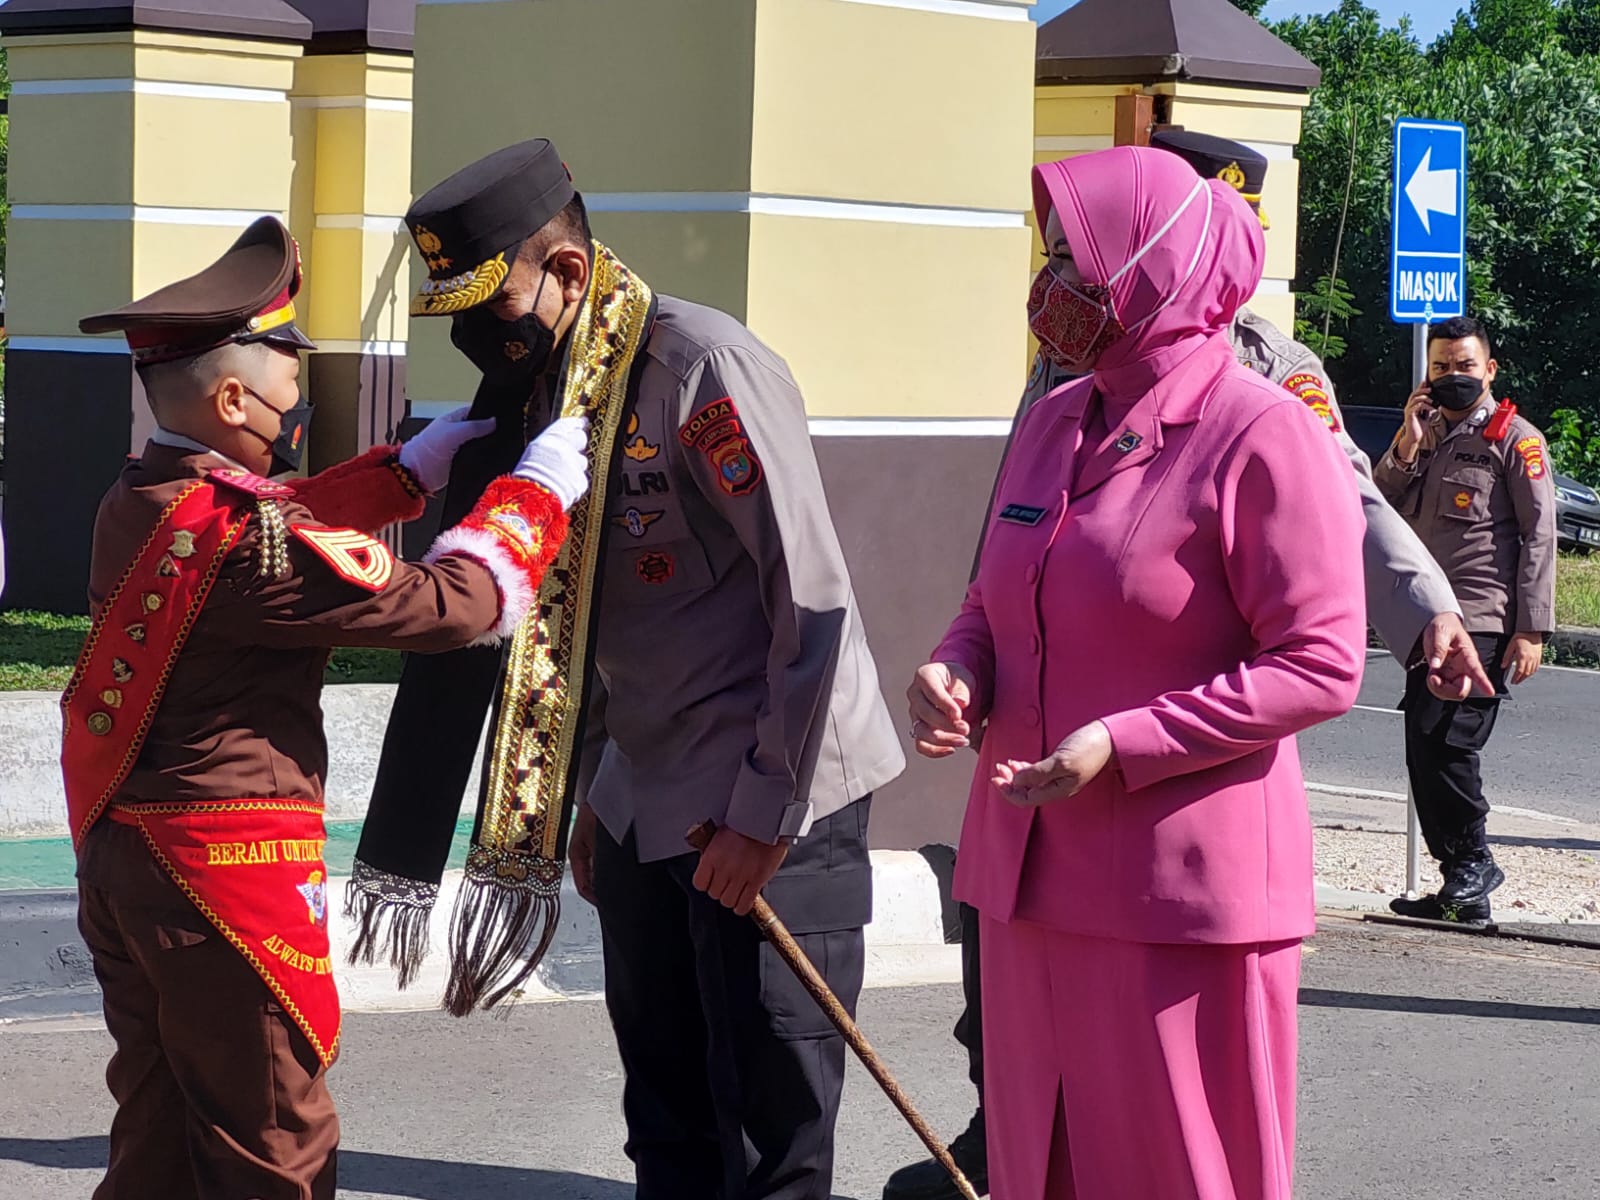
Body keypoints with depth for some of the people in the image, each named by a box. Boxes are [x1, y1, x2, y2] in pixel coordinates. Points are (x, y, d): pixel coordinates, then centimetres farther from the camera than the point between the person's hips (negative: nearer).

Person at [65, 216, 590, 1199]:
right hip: (230, 867, -9)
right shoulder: (246, 539, -22)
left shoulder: (136, 505, 5)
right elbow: (448, 603, -18)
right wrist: (537, 492, -4)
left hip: (121, 856, 9)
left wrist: (415, 467, 24)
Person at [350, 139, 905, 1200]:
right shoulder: (550, 385, 9)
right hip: (647, 801, 9)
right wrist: (594, 792, 17)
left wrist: (769, 815, -18)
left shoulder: (704, 367, -18)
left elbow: (812, 599, -20)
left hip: (774, 800, -9)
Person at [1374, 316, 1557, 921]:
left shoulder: (1514, 439, -1)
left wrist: (1531, 629, -12)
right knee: (1424, 753, 5)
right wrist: (1406, 446, -2)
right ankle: (1463, 889, 10)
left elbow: (1538, 537, -5)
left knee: (1445, 744, -17)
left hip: (1483, 625, -7)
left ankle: (1473, 861, -1)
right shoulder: (1429, 435, 20)